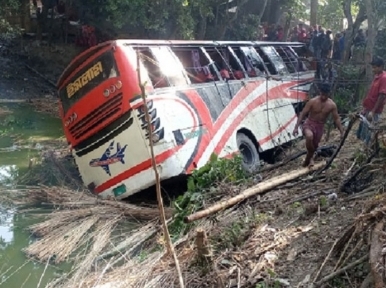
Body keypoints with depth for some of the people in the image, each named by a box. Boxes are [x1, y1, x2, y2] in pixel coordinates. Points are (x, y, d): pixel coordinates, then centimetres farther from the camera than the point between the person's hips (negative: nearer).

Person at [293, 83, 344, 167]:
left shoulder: (332, 105, -9)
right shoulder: (313, 101, -16)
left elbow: (337, 119, 0)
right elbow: (303, 114, -12)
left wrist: (342, 132, -2)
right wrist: (296, 127, -18)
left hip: (320, 126, 3)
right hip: (309, 124, -3)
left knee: (314, 145, 9)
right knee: (309, 136, -35)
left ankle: (309, 157, 42)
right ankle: (310, 157, -13)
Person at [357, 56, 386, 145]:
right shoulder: (376, 76, 11)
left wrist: (373, 112, -22)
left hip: (374, 112, -9)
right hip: (368, 109, 9)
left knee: (367, 136, -4)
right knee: (360, 134, 15)